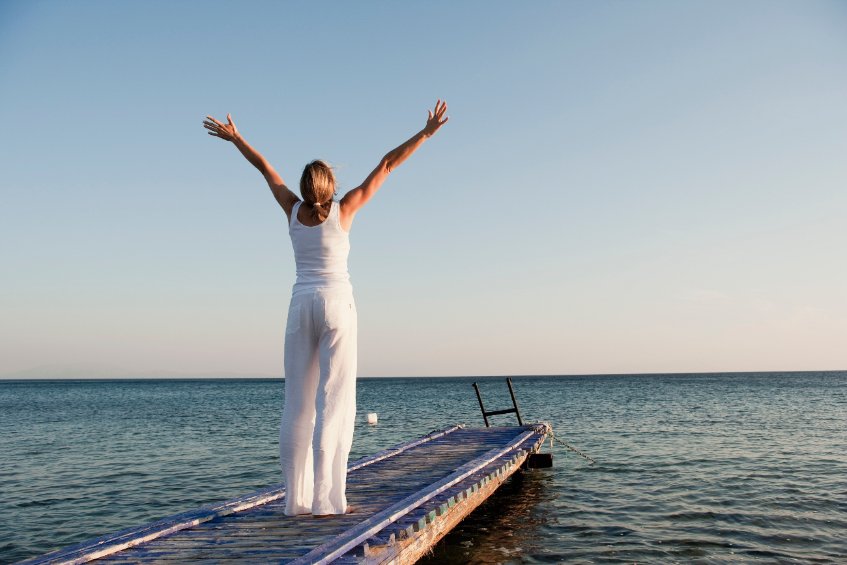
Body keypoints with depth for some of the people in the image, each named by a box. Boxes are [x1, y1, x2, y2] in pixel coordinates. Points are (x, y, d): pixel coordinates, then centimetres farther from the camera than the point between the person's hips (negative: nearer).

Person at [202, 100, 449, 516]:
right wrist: (426, 132, 4)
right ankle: (325, 498, -11)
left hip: (301, 306, 4)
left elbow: (264, 167, 20)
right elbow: (385, 167, 1)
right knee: (334, 401, -6)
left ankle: (297, 498, 4)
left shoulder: (293, 210, 7)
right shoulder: (343, 210, -1)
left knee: (299, 403, 5)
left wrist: (234, 137, 33)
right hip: (336, 305, -3)